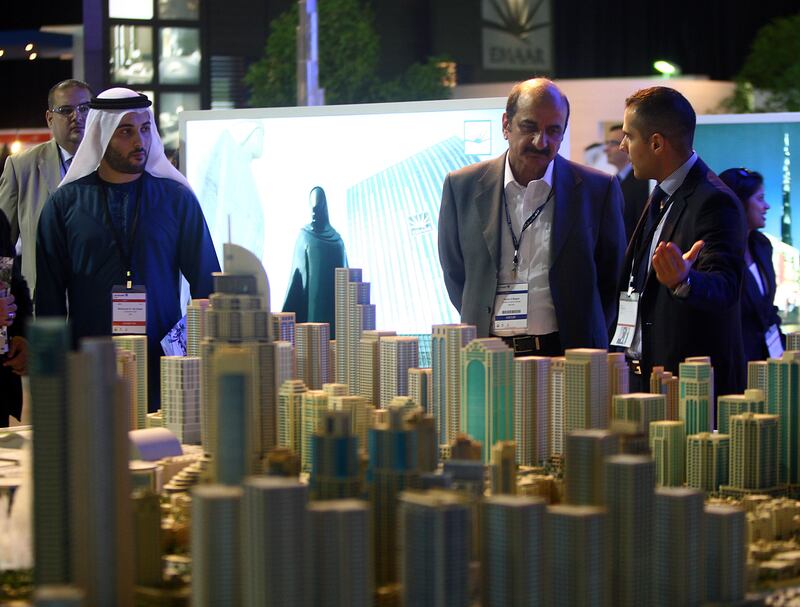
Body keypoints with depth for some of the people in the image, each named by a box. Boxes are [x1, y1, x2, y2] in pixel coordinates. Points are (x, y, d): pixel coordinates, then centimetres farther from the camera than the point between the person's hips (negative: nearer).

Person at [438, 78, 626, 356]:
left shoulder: (599, 189, 5)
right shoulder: (462, 186, 7)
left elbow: (612, 278, 13)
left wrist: (585, 340, 9)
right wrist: (479, 326, 12)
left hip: (566, 354, -1)